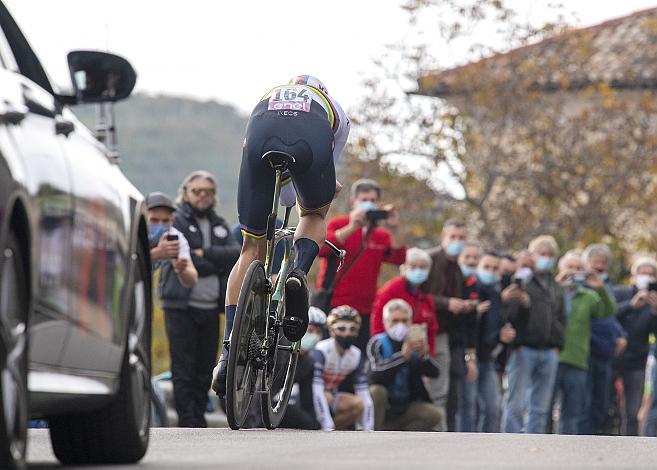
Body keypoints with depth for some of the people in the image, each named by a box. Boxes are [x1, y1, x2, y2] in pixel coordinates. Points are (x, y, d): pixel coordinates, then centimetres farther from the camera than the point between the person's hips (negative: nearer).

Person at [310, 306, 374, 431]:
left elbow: (364, 392, -10)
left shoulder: (356, 355, -7)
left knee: (358, 404, -23)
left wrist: (368, 431, -20)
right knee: (328, 397, -36)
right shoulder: (320, 351, -24)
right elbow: (316, 389, -34)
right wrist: (328, 429, -42)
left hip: (331, 397, 5)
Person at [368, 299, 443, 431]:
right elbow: (376, 375, -31)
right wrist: (402, 356, -41)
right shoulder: (377, 343, -12)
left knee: (434, 414, -17)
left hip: (404, 409, 4)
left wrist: (424, 356, -33)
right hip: (382, 410, -4)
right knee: (377, 391, -32)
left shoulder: (413, 344, 0)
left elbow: (434, 373, -12)